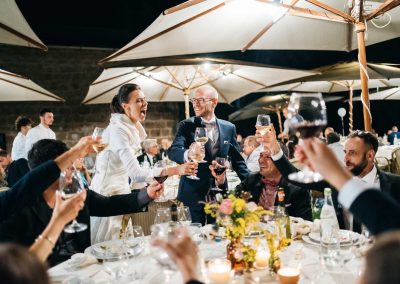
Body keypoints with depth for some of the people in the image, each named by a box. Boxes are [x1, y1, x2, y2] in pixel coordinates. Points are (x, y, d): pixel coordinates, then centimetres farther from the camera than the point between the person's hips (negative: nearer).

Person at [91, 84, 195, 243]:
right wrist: (176, 170, -42)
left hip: (121, 188, 9)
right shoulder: (118, 130, -25)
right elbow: (136, 174, -36)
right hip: (107, 191, -9)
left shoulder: (133, 126, 3)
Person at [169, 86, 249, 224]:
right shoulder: (186, 125, 0)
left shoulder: (229, 128, 6)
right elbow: (172, 151, -15)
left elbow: (237, 160, 11)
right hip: (195, 192, -2)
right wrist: (188, 154, -37)